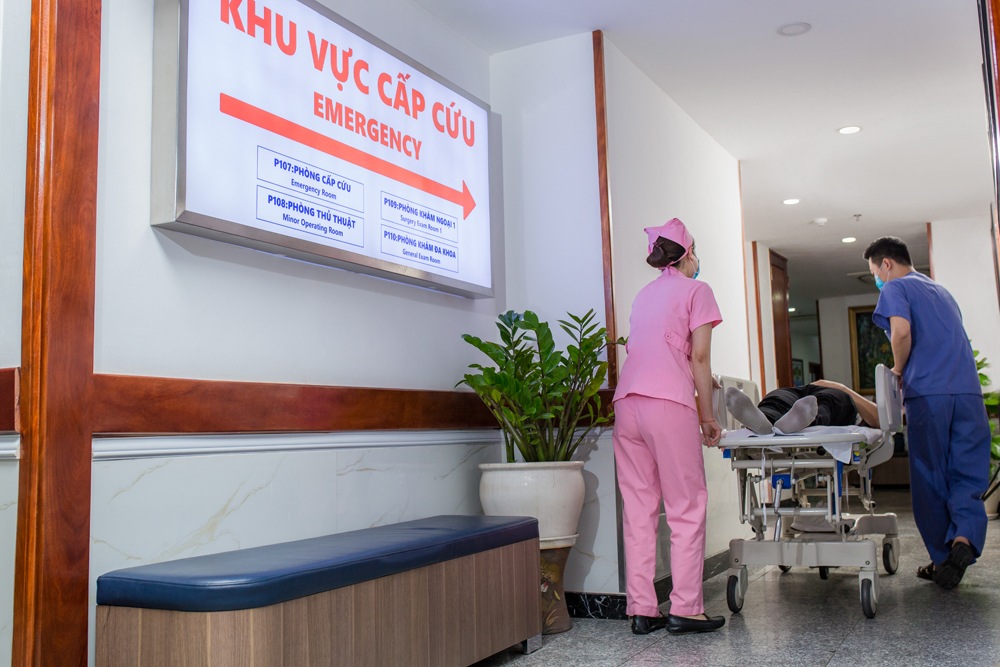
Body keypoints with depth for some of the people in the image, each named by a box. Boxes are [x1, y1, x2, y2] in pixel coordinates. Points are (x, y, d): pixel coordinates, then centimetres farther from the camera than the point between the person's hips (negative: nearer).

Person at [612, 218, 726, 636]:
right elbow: (699, 358, 0)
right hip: (668, 403, -6)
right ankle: (685, 609, 0)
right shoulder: (696, 291, 7)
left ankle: (642, 610, 6)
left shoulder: (643, 295, 25)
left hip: (626, 402, 6)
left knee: (638, 507, 5)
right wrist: (708, 418, 4)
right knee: (686, 507, 0)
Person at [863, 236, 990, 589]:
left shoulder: (895, 288, 5)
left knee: (931, 480, 4)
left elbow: (902, 331, -15)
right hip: (968, 390, 6)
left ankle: (942, 558, 10)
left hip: (928, 393, -6)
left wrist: (898, 371, 2)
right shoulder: (942, 291, 28)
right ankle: (964, 540, -22)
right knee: (967, 476, 2)